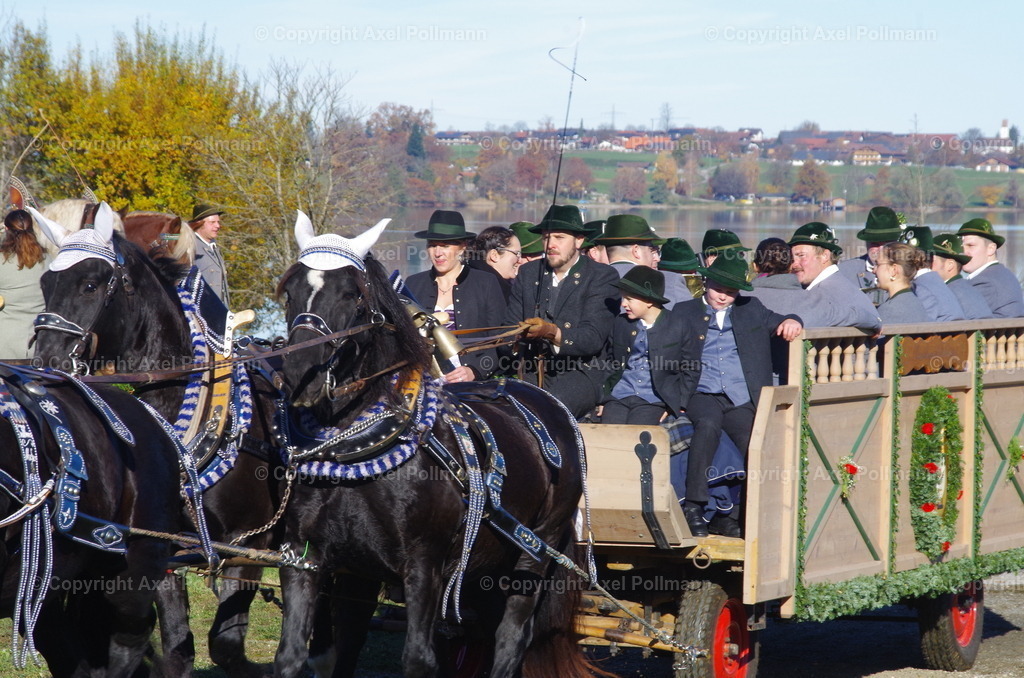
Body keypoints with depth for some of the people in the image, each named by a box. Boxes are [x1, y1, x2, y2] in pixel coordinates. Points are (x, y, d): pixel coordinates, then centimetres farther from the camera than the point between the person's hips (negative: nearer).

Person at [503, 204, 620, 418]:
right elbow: (510, 325, 12)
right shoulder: (528, 273, 15)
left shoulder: (603, 277, -1)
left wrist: (552, 332, -31)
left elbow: (593, 338, -13)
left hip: (580, 373, -4)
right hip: (530, 372, 4)